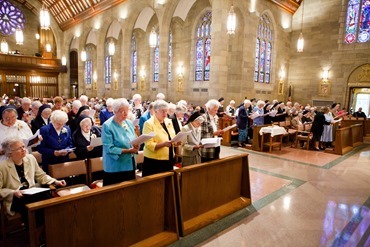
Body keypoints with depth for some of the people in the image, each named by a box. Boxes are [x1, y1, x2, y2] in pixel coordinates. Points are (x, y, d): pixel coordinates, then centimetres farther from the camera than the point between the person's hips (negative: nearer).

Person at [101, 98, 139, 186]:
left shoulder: (129, 123, 6)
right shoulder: (107, 126, -13)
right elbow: (109, 149, -20)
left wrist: (136, 147, -14)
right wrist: (128, 150, -21)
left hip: (130, 166, 6)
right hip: (115, 168, -6)